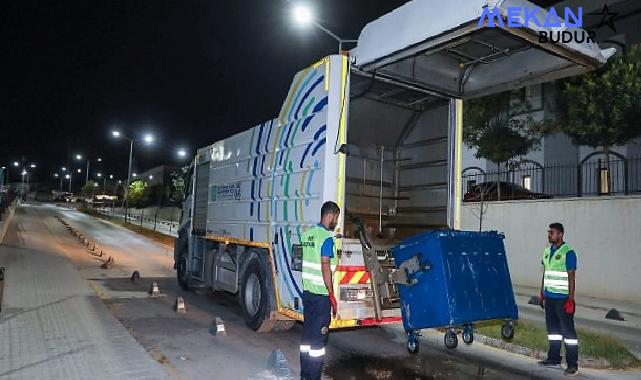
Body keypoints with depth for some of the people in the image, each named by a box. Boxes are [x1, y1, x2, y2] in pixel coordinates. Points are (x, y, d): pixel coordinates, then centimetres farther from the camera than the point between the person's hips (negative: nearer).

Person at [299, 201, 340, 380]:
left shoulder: (307, 234, 9)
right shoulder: (327, 237, -15)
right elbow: (325, 267, -19)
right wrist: (331, 294, -15)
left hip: (307, 291, 8)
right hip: (321, 294, -8)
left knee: (307, 333, 14)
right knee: (319, 336, 0)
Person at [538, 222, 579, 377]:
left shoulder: (568, 253, -10)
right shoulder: (547, 252, 11)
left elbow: (572, 277, -13)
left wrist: (570, 299, -17)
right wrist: (542, 293, 17)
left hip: (562, 298, -7)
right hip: (549, 297, 7)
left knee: (568, 330, -2)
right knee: (552, 328, 14)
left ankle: (573, 365, 3)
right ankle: (554, 359, 23)